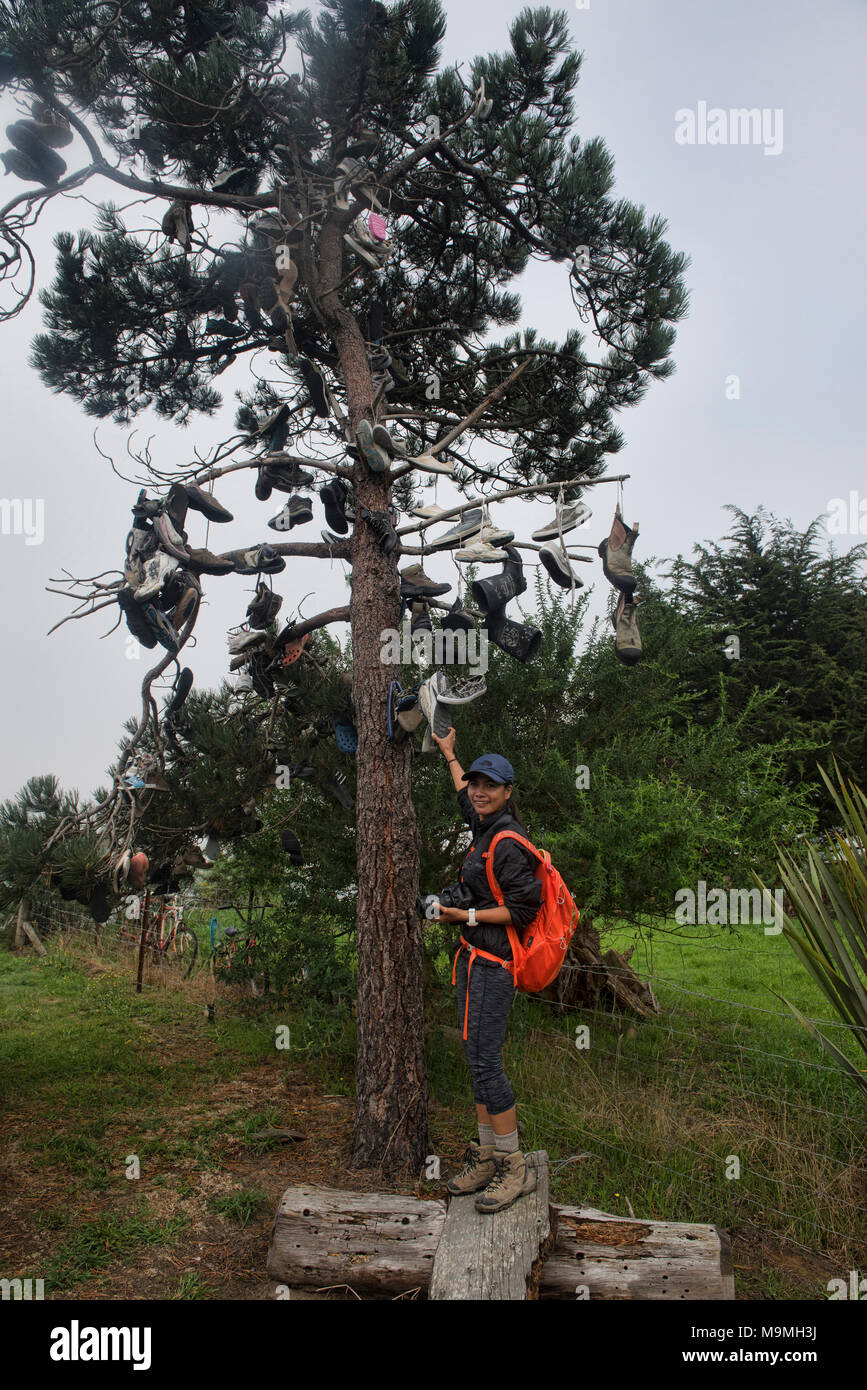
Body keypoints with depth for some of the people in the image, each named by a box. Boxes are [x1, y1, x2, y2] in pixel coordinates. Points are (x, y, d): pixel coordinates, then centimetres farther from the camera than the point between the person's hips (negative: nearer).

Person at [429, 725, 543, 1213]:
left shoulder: (508, 844, -16)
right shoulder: (485, 828, 10)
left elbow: (524, 908, -17)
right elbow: (466, 796, 32)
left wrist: (468, 916, -17)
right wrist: (450, 755, 44)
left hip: (493, 962, -9)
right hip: (475, 958, 9)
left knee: (484, 1059, -8)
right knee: (478, 1058, 12)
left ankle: (516, 1167, 3)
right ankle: (487, 1157, 21)